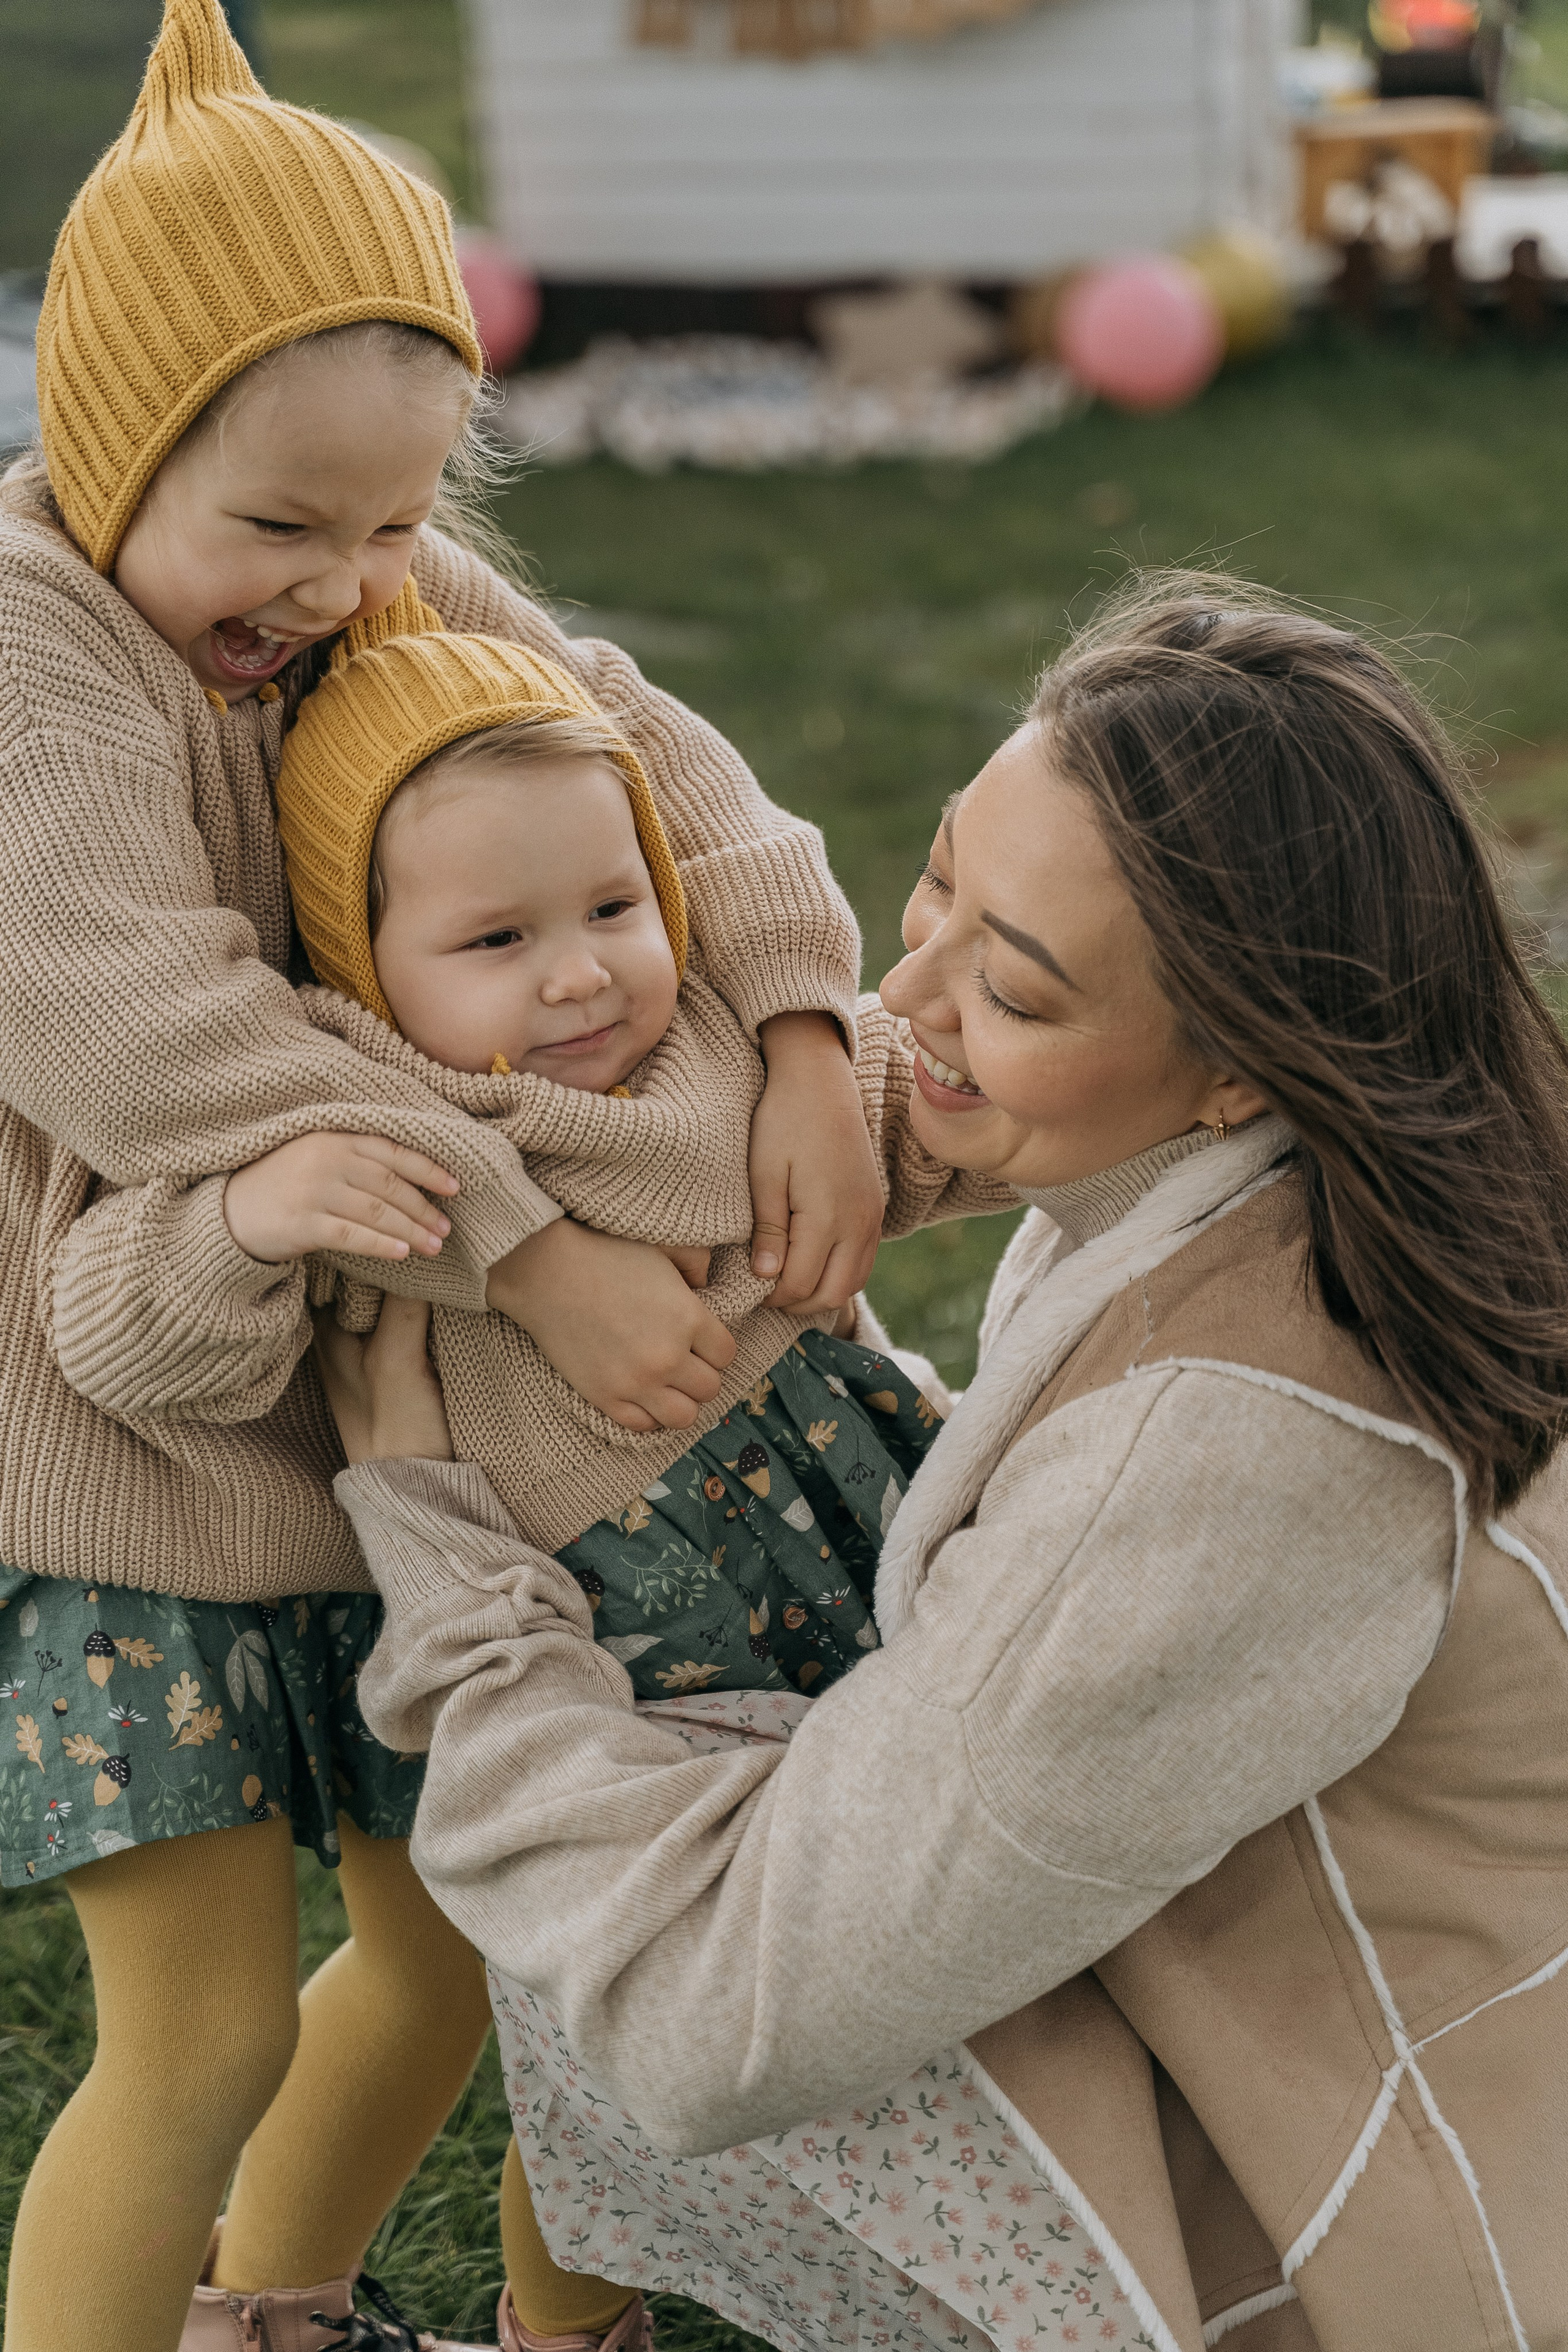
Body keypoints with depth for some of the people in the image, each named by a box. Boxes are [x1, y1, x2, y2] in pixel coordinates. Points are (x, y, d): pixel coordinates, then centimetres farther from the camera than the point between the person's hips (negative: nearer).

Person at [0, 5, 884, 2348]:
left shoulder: (403, 594, 0)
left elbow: (651, 757, -5)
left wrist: (804, 1035, -24)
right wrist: (534, 1253, -34)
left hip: (372, 1420, 7)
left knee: (458, 1940, 16)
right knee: (206, 2029, -8)